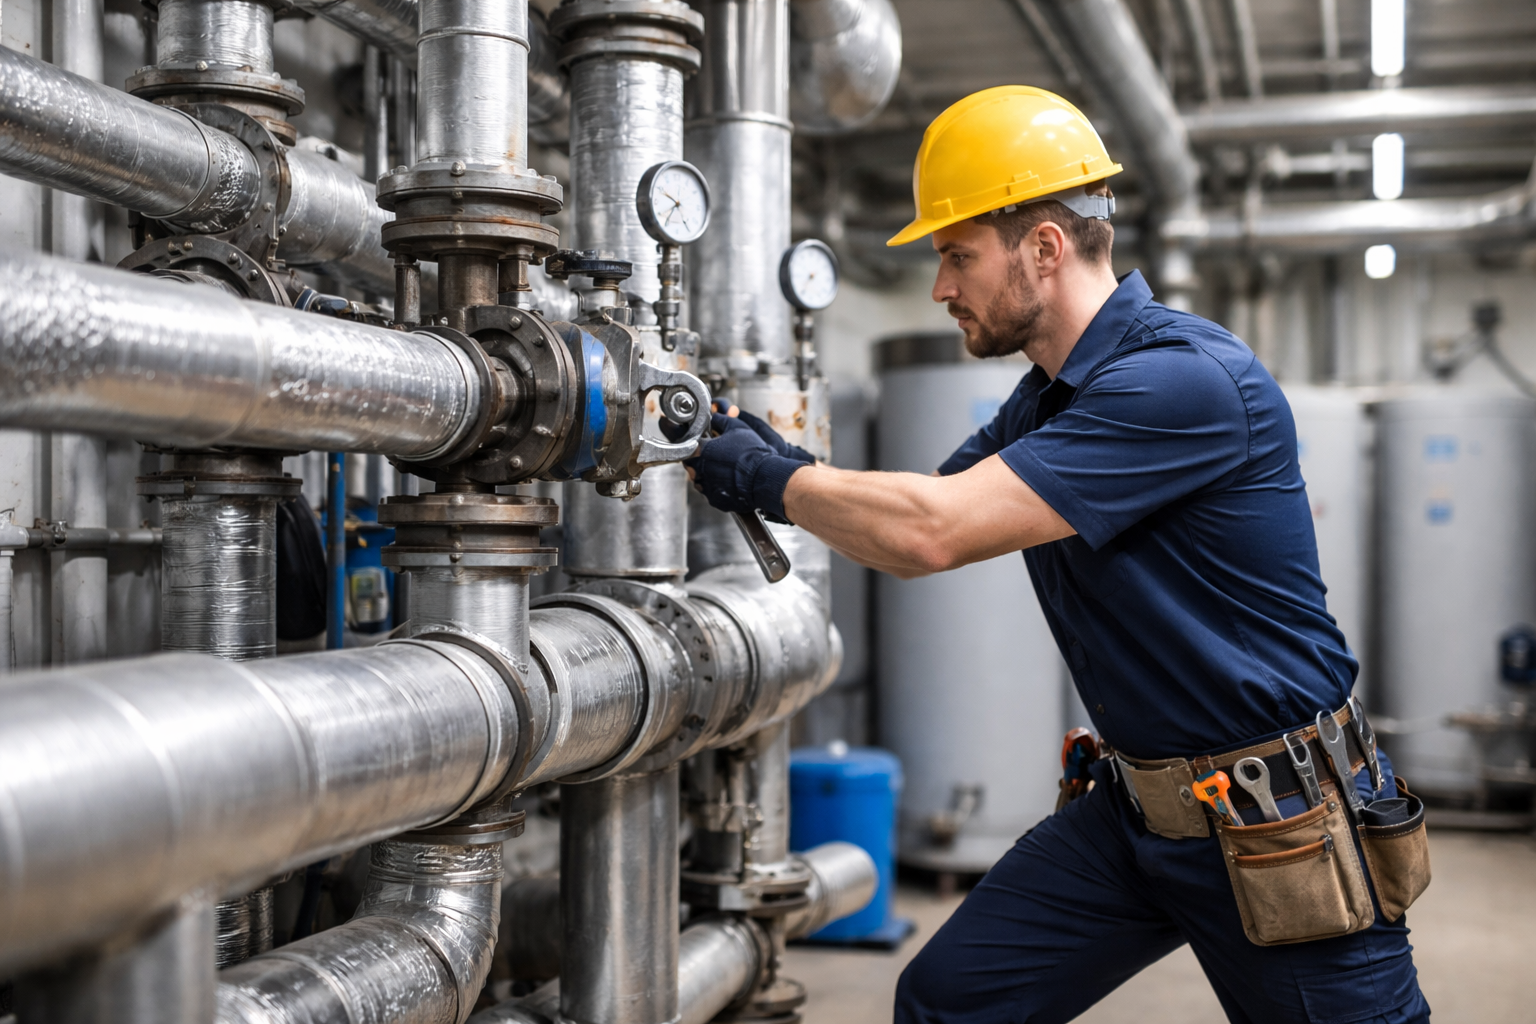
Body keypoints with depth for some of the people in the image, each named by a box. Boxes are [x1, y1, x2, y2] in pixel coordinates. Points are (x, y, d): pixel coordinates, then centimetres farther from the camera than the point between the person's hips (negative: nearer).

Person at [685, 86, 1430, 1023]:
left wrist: (770, 478, -13)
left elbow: (932, 532, -27)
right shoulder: (1048, 398, 8)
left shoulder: (1186, 381, -24)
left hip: (1279, 828, -8)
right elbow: (923, 534, 14)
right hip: (1135, 802, 8)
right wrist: (780, 465, -2)